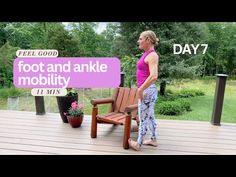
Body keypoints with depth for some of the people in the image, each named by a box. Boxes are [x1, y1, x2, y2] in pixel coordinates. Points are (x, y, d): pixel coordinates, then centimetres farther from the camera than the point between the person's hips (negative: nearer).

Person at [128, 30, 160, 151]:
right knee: (150, 117, 18)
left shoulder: (152, 55, -16)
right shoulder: (147, 54, 13)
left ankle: (138, 144, 18)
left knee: (143, 118, 3)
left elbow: (153, 76, -28)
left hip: (147, 90, -10)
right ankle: (153, 140, 33)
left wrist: (140, 89, -21)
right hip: (147, 90, 10)